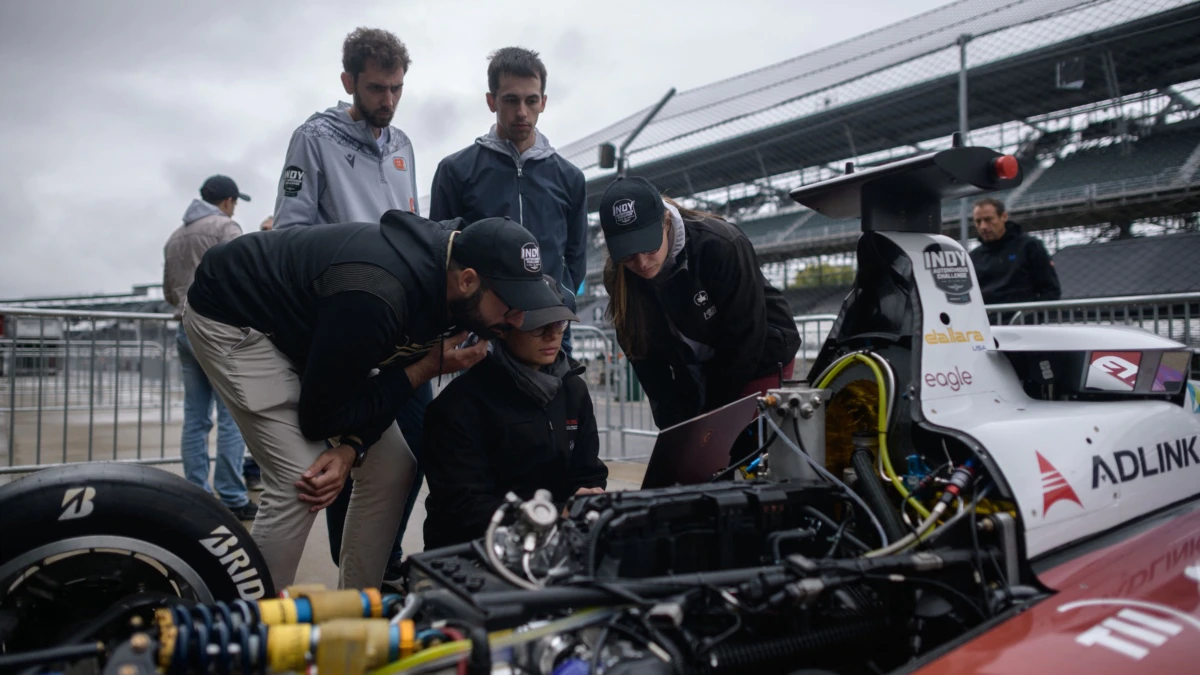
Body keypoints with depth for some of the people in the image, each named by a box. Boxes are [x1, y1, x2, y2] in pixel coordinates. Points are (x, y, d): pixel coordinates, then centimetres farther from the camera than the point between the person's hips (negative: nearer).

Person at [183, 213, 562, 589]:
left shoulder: (446, 263, -15)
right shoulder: (375, 296, -40)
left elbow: (388, 382, -5)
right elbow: (319, 416, -26)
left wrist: (351, 450, -21)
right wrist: (428, 368, -27)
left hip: (307, 328, 8)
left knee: (391, 469, 1)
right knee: (299, 482, -21)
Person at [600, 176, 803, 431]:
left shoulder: (721, 246, -31)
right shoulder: (619, 278, -16)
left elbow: (745, 336, -23)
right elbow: (648, 359, -9)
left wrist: (713, 416, -15)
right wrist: (676, 426, -13)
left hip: (761, 359, -4)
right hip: (698, 374, 4)